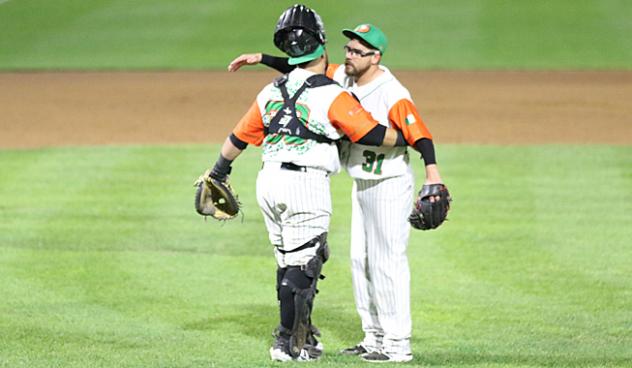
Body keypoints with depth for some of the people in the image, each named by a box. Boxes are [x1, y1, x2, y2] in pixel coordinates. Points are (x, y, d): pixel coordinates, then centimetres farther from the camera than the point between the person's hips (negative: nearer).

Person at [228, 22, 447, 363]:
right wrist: (261, 59, 7)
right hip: (362, 185, 9)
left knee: (387, 263, -7)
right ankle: (374, 338, 23)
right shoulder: (343, 78, 1)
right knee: (361, 261, 14)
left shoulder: (393, 96, -24)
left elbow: (420, 135, -33)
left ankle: (398, 345, -3)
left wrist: (432, 172, -48)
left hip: (390, 187, -9)